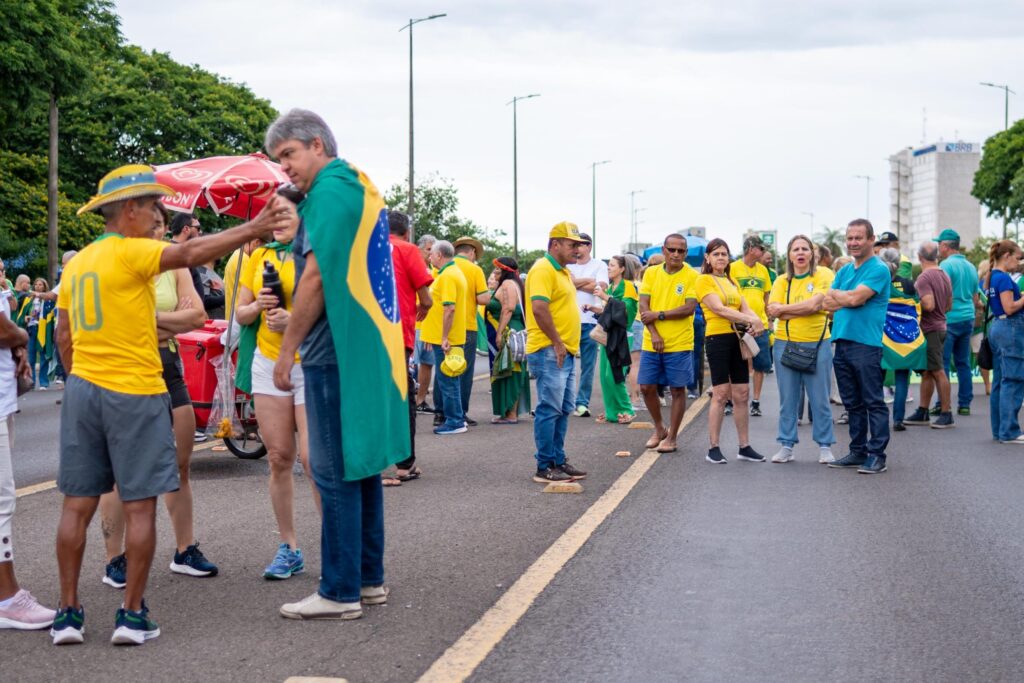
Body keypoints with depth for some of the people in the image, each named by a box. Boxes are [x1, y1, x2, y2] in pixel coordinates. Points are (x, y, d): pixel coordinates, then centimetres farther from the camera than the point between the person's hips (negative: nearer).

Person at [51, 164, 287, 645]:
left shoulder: (76, 263, 12)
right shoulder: (129, 253, -10)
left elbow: (65, 338, 17)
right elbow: (193, 253, -21)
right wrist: (252, 230, -20)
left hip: (82, 389, 7)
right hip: (135, 393, -7)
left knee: (77, 505, 7)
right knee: (140, 506, 1)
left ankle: (68, 612, 10)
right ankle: (132, 614, 3)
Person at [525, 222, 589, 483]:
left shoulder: (563, 271, 19)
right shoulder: (543, 270, -13)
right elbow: (539, 307, -23)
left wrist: (567, 344, 18)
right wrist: (557, 343, -19)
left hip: (566, 352, 10)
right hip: (549, 352, -10)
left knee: (564, 409, 13)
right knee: (549, 409, -7)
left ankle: (558, 461, 21)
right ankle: (544, 467, -3)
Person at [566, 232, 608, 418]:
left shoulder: (599, 265, 6)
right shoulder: (567, 266, 12)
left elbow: (601, 287, -9)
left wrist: (575, 283, -2)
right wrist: (588, 282, -7)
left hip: (590, 321, -1)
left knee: (588, 366, 2)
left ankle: (582, 402, 8)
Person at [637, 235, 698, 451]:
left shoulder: (691, 276, -5)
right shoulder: (651, 273, 5)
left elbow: (690, 308, -14)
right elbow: (644, 306, 0)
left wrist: (659, 315, -17)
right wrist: (654, 334, -12)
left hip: (679, 344, -3)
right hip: (651, 343, 4)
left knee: (677, 390, 2)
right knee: (647, 387, 6)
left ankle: (671, 437, 12)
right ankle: (659, 429, 27)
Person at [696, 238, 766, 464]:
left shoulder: (732, 282, 20)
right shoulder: (704, 280, -2)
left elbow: (745, 307, 9)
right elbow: (719, 309, -14)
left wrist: (756, 322, -14)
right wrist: (751, 320, -20)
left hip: (738, 338, 6)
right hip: (718, 337, -6)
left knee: (742, 394, 6)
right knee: (721, 393, -7)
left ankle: (744, 447, 12)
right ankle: (713, 449, -2)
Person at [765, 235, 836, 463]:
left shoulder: (823, 275, -2)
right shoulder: (782, 281, 7)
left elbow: (814, 304, -15)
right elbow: (772, 310, -6)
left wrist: (784, 309, -6)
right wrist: (806, 309, -12)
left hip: (817, 344, -3)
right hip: (785, 343, 3)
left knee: (819, 399, 3)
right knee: (787, 399, 7)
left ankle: (825, 446, 12)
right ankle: (786, 445, 14)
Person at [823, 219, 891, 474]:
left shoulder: (878, 269, -7)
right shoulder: (844, 271, 17)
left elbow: (856, 298, -17)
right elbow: (828, 304, 8)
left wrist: (837, 295, 1)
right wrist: (849, 299, -7)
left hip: (866, 344, -8)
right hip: (841, 343, 8)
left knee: (873, 402, -3)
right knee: (852, 403, 13)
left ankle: (877, 455, 0)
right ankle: (858, 451, 20)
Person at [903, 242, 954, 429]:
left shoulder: (924, 277, -17)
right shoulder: (944, 276, 12)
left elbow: (929, 305, -26)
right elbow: (949, 305, 18)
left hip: (929, 329, -9)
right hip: (940, 326, 9)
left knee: (938, 372, -5)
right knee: (927, 372, 13)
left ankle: (946, 414, -2)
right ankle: (922, 412, 18)